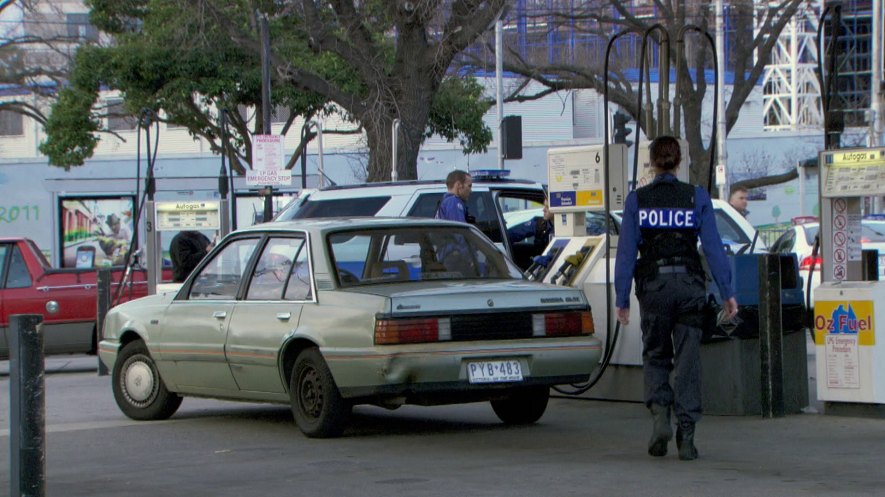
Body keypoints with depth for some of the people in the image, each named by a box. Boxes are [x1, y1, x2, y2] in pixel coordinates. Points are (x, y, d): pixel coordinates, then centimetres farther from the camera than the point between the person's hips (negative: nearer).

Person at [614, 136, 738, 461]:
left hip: (653, 285, 0)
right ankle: (686, 435, 1)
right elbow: (713, 247, -3)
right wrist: (727, 292, 0)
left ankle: (660, 413, -7)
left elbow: (626, 251, -1)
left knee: (655, 355, 16)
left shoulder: (637, 200, 0)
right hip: (689, 283, 0)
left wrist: (621, 298, 2)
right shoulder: (697, 197, 0)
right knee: (687, 359, 6)